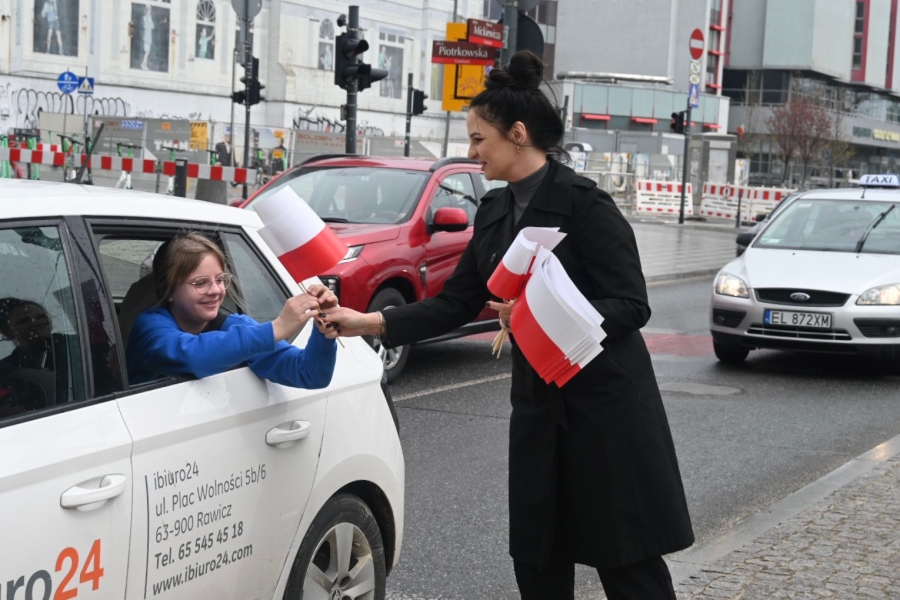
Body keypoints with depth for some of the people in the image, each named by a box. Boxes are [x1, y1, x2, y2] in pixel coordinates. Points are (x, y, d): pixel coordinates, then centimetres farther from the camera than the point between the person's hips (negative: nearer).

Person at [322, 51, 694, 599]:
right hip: (539, 406, 8)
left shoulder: (584, 204, -14)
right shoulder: (494, 213, 9)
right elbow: (455, 305, 10)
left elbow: (632, 305, -17)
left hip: (606, 408, -7)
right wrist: (368, 323, 2)